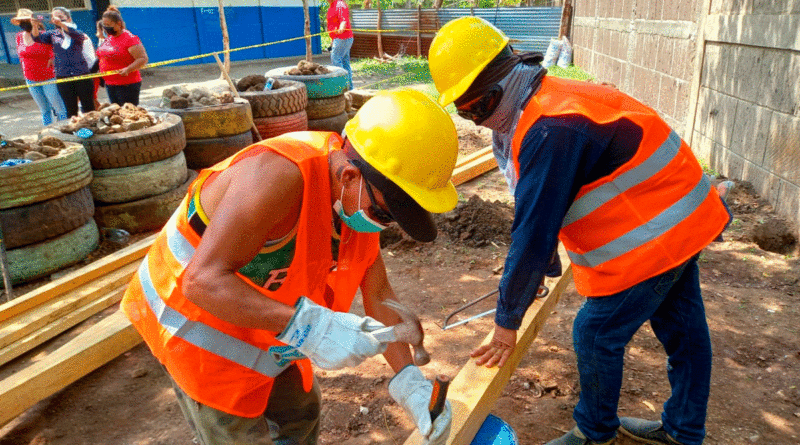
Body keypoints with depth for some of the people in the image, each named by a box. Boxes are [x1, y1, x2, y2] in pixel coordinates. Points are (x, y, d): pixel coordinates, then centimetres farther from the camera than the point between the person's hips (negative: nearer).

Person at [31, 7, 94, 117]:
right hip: (63, 78, 2)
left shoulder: (76, 32, 0)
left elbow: (79, 35, -24)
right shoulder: (53, 34, 9)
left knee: (88, 108, 3)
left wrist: (60, 23, -39)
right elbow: (37, 38, -6)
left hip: (82, 75, -2)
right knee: (71, 110, 7)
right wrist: (35, 26, -27)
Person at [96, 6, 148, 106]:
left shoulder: (130, 39, -14)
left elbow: (143, 59, -20)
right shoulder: (108, 39, 12)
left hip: (127, 85, -9)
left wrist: (128, 69, -32)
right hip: (109, 84, 9)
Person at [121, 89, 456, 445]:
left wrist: (407, 378, -13)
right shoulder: (280, 175, -36)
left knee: (299, 415, 22)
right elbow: (202, 281, -39)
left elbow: (378, 294, -3)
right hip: (197, 322, -7)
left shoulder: (360, 196, -10)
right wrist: (308, 326, -48)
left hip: (260, 329, 8)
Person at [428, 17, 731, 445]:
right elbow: (540, 211, 14)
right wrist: (542, 267, 22)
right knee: (682, 329, 21)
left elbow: (533, 233, -26)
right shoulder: (552, 100, 6)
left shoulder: (549, 131, -29)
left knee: (596, 336, 4)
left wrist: (507, 320, -16)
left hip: (653, 236, -10)